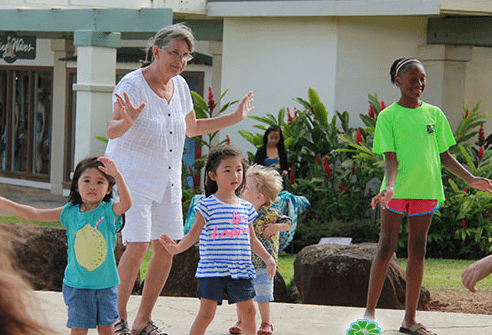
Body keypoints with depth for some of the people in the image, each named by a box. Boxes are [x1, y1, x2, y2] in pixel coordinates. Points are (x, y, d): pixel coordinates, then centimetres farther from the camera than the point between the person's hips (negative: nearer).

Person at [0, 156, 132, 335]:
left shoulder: (110, 211, -7)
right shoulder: (70, 212, -1)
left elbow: (126, 203, -29)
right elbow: (35, 214, 4)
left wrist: (117, 175, -42)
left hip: (105, 284, -1)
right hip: (77, 285, 1)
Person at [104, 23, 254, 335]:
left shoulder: (180, 86, 6)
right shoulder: (133, 84, -15)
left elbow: (192, 128, 22)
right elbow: (112, 130, -26)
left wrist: (235, 117, 18)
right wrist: (127, 121, -48)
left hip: (167, 181, 7)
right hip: (132, 178, -7)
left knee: (167, 249, 4)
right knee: (137, 247, -16)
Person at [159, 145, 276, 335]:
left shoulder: (246, 208, 12)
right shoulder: (207, 206, -3)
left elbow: (252, 239, 21)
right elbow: (194, 234, -6)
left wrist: (267, 258, 14)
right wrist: (177, 248, -22)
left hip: (240, 271, 5)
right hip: (212, 271, -5)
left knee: (248, 312, 8)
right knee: (206, 314, -11)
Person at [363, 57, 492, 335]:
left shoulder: (434, 114, 9)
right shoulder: (388, 116, -2)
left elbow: (444, 156, 13)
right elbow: (390, 157, -9)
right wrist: (390, 186, -26)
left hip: (426, 189, 4)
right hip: (397, 191, -4)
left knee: (418, 252, 6)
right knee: (386, 249, -3)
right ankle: (370, 312, 5)